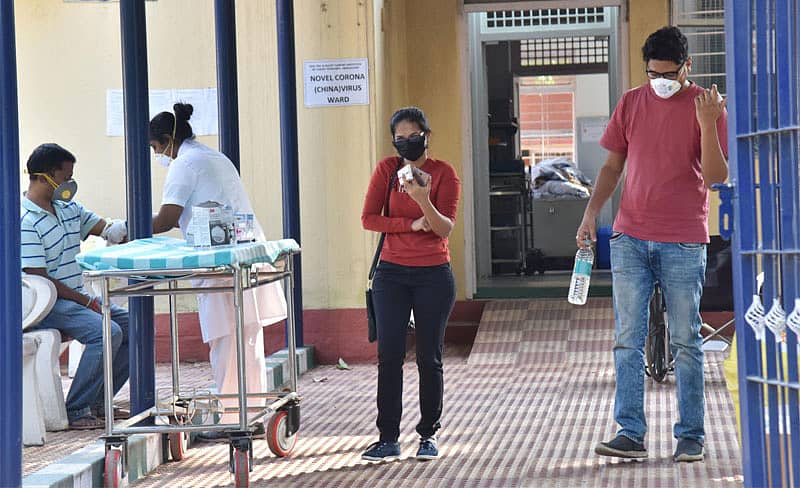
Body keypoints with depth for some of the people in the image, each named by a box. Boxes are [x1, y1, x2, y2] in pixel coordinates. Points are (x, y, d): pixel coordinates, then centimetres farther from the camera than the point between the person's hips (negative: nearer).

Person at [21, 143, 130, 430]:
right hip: (48, 305, -9)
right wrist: (88, 303, -18)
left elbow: (108, 228, 10)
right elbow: (39, 280, -18)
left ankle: (98, 401, 8)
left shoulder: (68, 209, 12)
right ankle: (76, 411, -20)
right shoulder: (24, 222, -15)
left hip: (77, 296, 9)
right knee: (107, 332, -28)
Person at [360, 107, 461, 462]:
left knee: (429, 358, 4)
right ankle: (388, 439, 0)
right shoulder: (387, 169, 4)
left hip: (434, 275, -1)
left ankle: (428, 435, 14)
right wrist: (411, 224, -13)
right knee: (389, 355, -3)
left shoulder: (444, 173, -3)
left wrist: (424, 202, -29)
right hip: (392, 272, 1)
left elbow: (445, 228, -11)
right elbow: (368, 218, -3)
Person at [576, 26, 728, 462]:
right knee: (627, 340, 0)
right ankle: (630, 434, 2)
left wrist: (707, 123, -21)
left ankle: (690, 436, 10)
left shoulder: (707, 106, -2)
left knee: (685, 342, 3)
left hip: (683, 242, -3)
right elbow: (613, 166, 15)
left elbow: (716, 176, -9)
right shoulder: (631, 103, 9)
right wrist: (591, 211, 3)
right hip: (629, 238, 3)